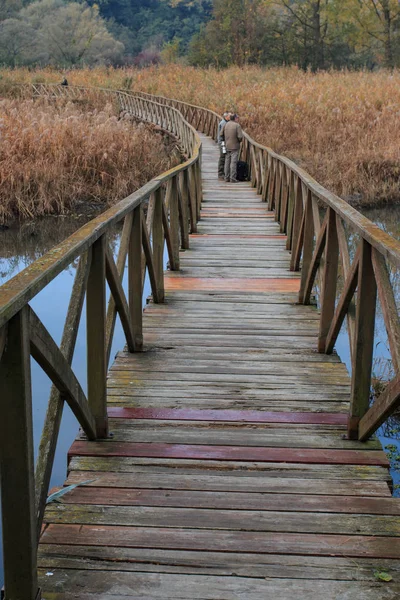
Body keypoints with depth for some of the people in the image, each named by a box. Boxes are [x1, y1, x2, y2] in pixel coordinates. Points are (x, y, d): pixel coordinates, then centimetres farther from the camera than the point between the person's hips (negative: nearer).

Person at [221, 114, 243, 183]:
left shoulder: (226, 124, 3)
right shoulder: (237, 126, -11)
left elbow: (221, 134, 2)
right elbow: (240, 136, -16)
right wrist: (239, 141, 6)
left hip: (227, 146, 5)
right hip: (235, 146, -5)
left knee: (227, 162, 10)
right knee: (233, 162, -3)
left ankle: (227, 177, 12)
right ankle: (232, 178, -5)